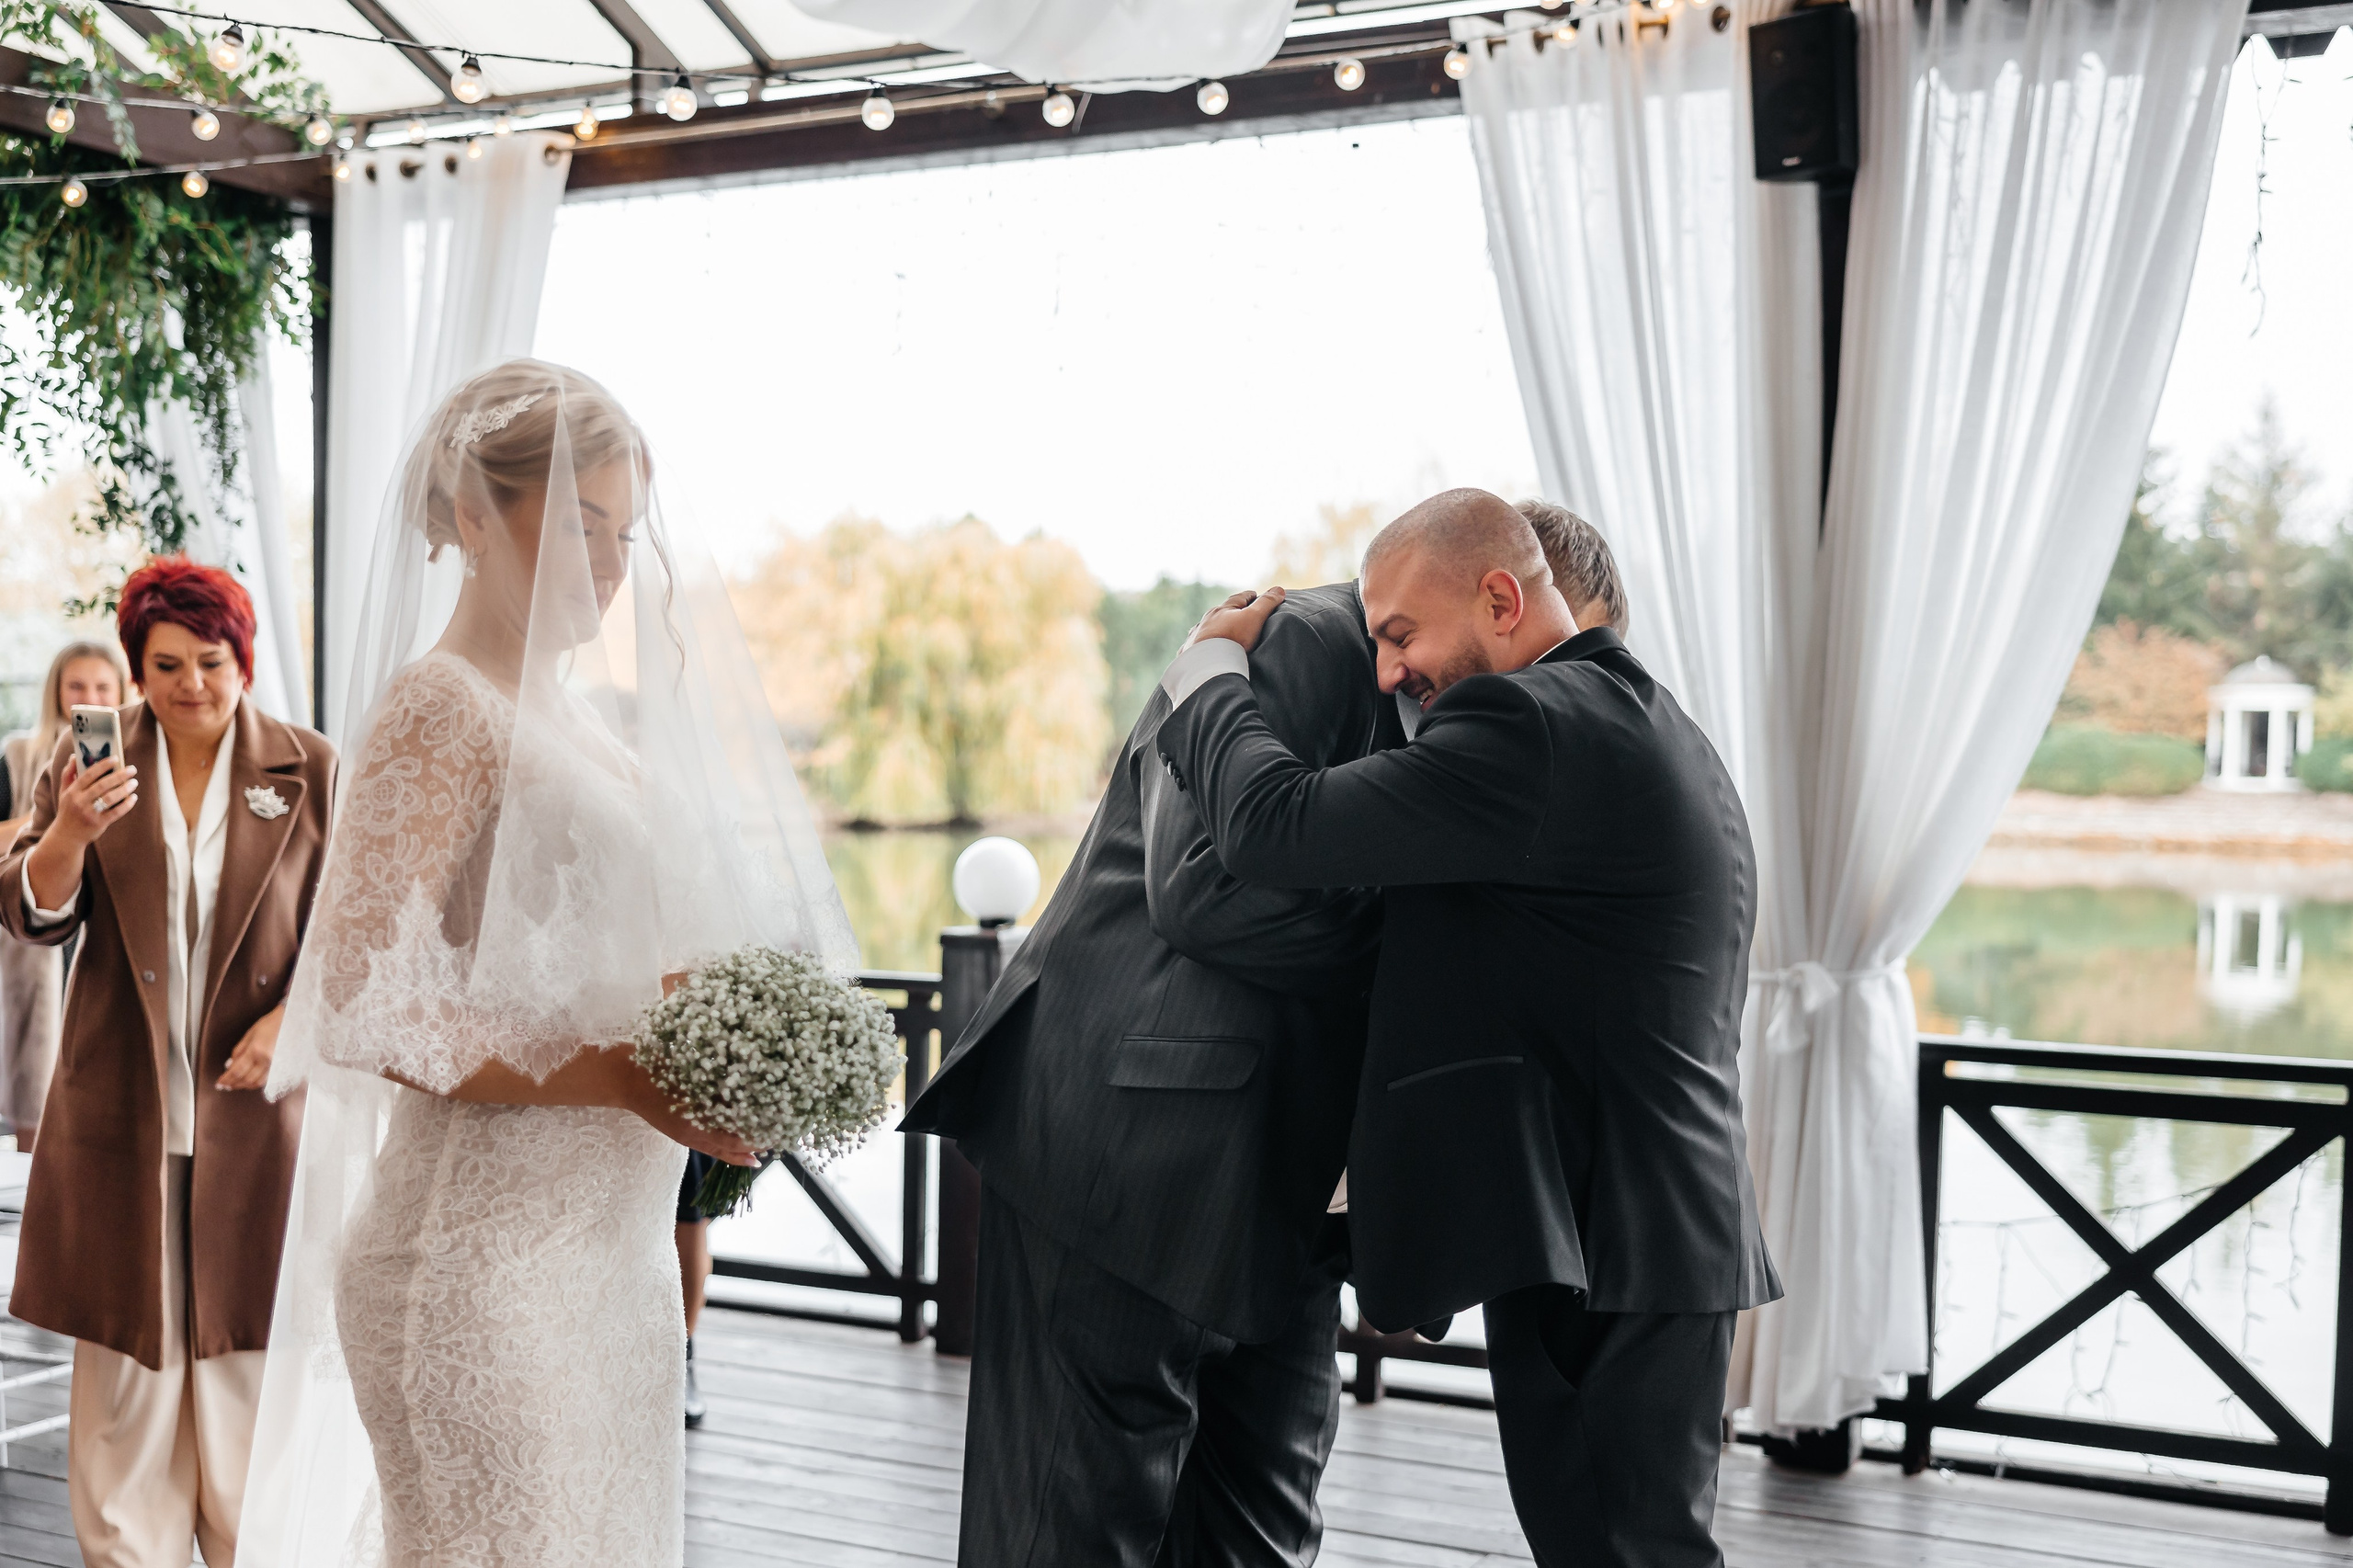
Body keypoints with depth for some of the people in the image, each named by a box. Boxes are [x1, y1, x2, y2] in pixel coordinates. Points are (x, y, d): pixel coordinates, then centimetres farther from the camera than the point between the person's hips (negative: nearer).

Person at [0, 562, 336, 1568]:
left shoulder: (307, 770, 2)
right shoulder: (89, 757, 4)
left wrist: (292, 1021, -9)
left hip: (252, 1099, 0)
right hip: (121, 1101, 1)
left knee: (245, 1341, 7)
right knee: (127, 1345, 5)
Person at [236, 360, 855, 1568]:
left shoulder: (581, 715, 13)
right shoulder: (441, 709, -11)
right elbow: (361, 1003, -18)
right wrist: (620, 1078, -21)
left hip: (608, 1248, 8)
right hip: (487, 1262, -8)